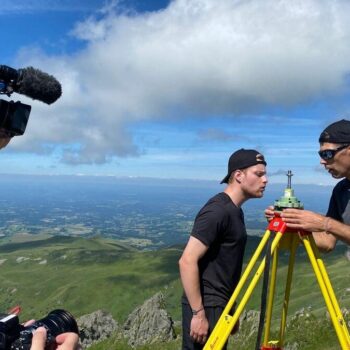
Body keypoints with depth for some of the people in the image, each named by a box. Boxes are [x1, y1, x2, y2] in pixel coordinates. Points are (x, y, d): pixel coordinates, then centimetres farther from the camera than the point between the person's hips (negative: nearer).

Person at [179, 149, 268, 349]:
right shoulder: (217, 211, -19)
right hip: (205, 307, -9)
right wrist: (198, 313, -21)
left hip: (219, 305, 9)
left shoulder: (235, 211, 10)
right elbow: (187, 262, -23)